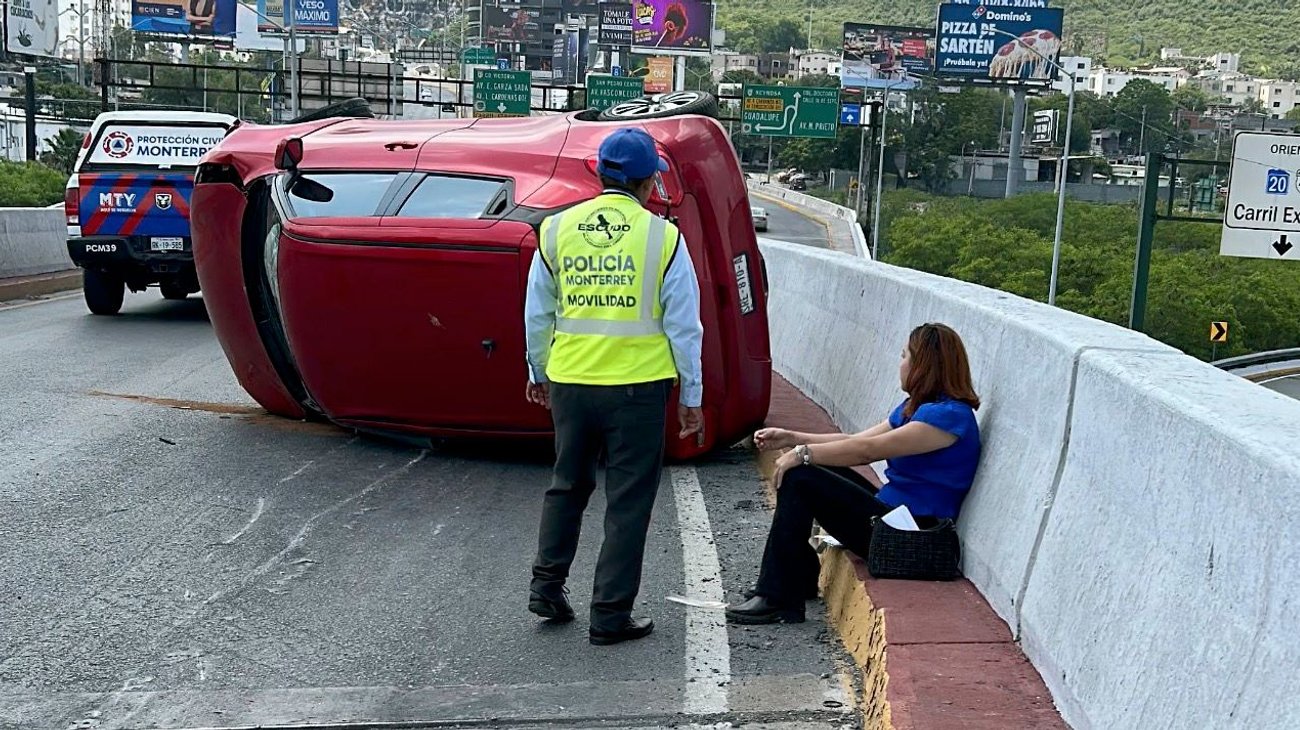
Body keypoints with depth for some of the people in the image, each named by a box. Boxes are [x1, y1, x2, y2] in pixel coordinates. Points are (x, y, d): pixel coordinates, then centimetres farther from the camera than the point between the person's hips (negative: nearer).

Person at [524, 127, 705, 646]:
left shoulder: (557, 229, 3)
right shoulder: (662, 236, -6)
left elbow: (537, 315, 10)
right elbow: (683, 325, -4)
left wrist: (539, 373, 25)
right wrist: (691, 398, 4)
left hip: (570, 383, 3)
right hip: (637, 386, -3)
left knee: (568, 485, 23)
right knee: (628, 501, 6)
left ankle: (547, 585, 26)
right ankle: (611, 615, 11)